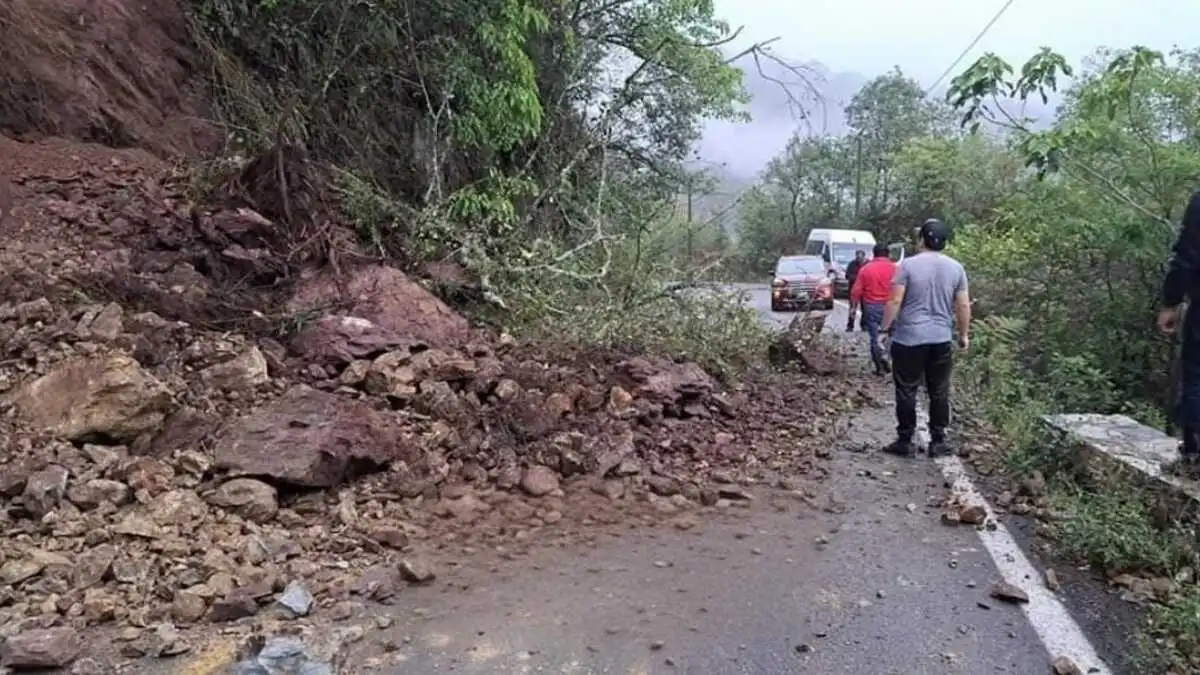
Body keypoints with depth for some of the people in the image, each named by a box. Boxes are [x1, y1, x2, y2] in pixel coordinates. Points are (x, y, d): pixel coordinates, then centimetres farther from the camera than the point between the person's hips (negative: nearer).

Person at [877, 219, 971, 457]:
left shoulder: (908, 265, -8)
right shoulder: (956, 268, 4)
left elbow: (894, 302, -10)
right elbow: (963, 306, 6)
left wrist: (885, 330, -2)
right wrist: (964, 334, 17)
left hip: (909, 339, -3)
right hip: (942, 339, 3)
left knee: (906, 391, 4)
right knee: (939, 392, 10)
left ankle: (904, 442, 8)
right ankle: (938, 441, 14)